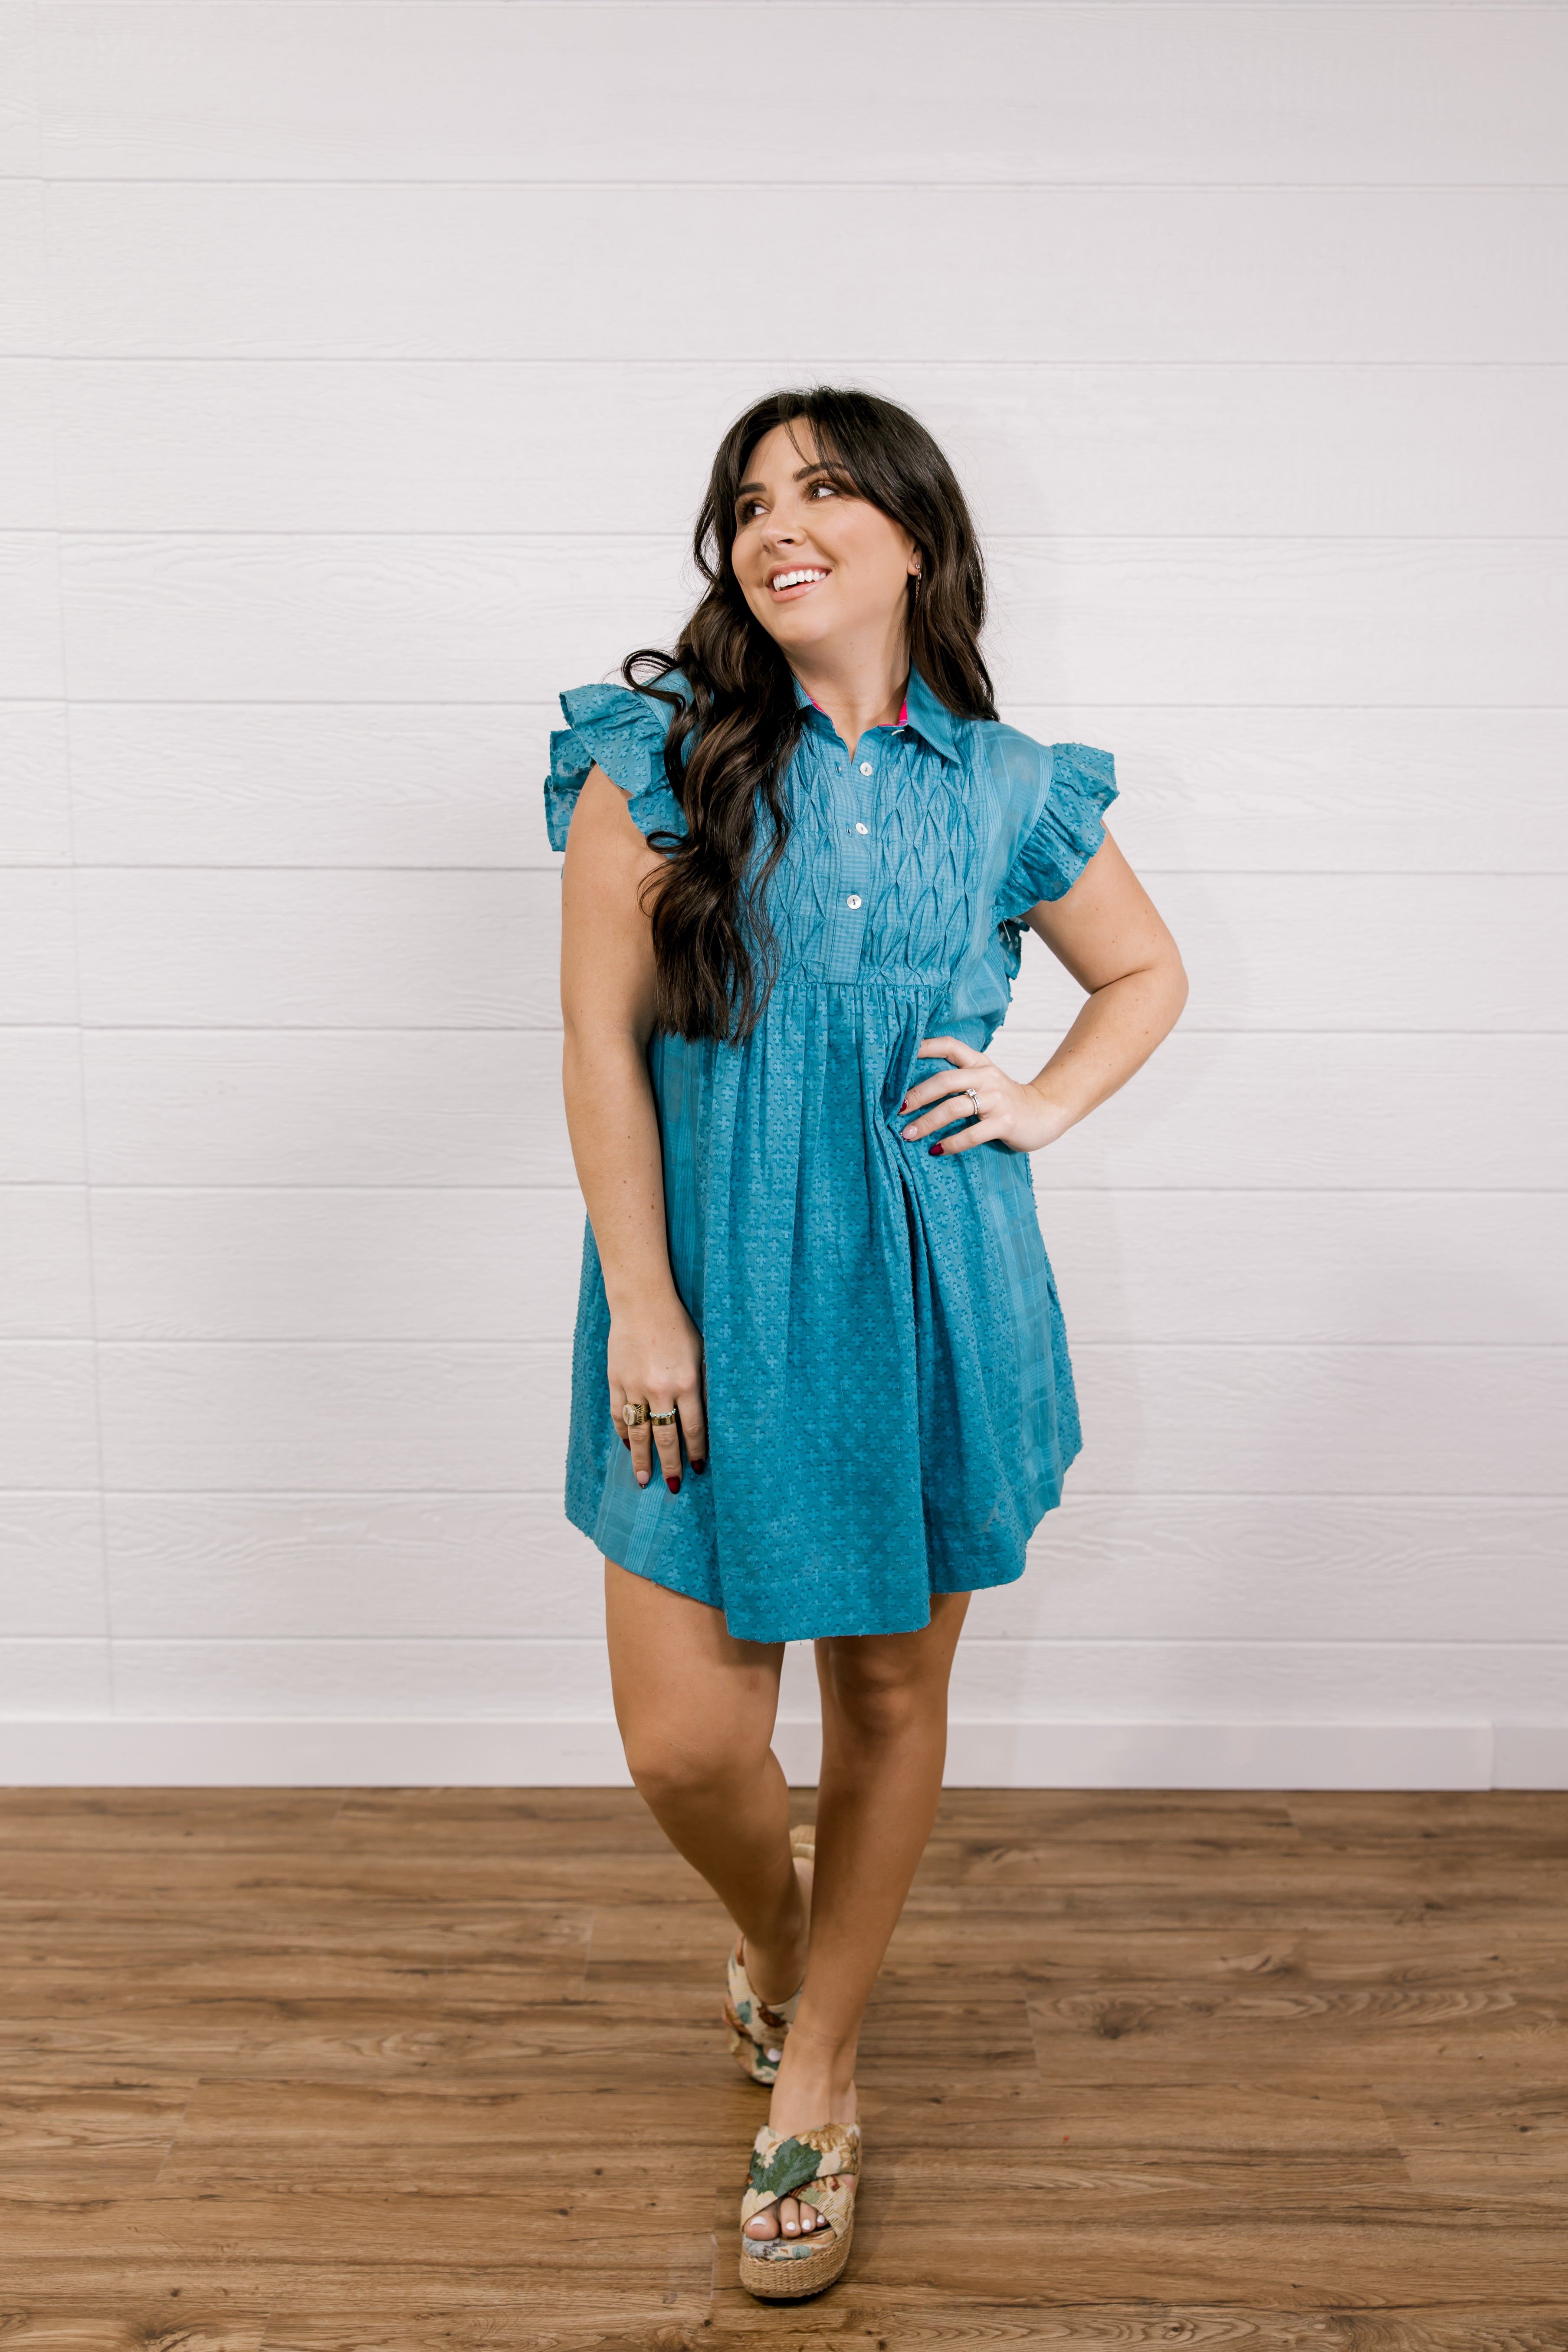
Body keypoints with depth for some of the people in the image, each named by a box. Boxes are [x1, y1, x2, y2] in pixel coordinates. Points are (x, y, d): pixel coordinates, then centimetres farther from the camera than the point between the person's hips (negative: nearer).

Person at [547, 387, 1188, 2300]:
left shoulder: (1005, 788, 3)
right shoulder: (660, 757, -3)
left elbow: (1145, 972, 18)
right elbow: (599, 1037, -6)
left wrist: (1043, 1102, 0)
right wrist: (640, 1305, -11)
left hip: (930, 1293, 2)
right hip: (714, 1292, -1)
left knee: (892, 1698, 11)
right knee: (684, 1744, 0)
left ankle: (811, 2080, 35)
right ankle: (770, 1930, 38)